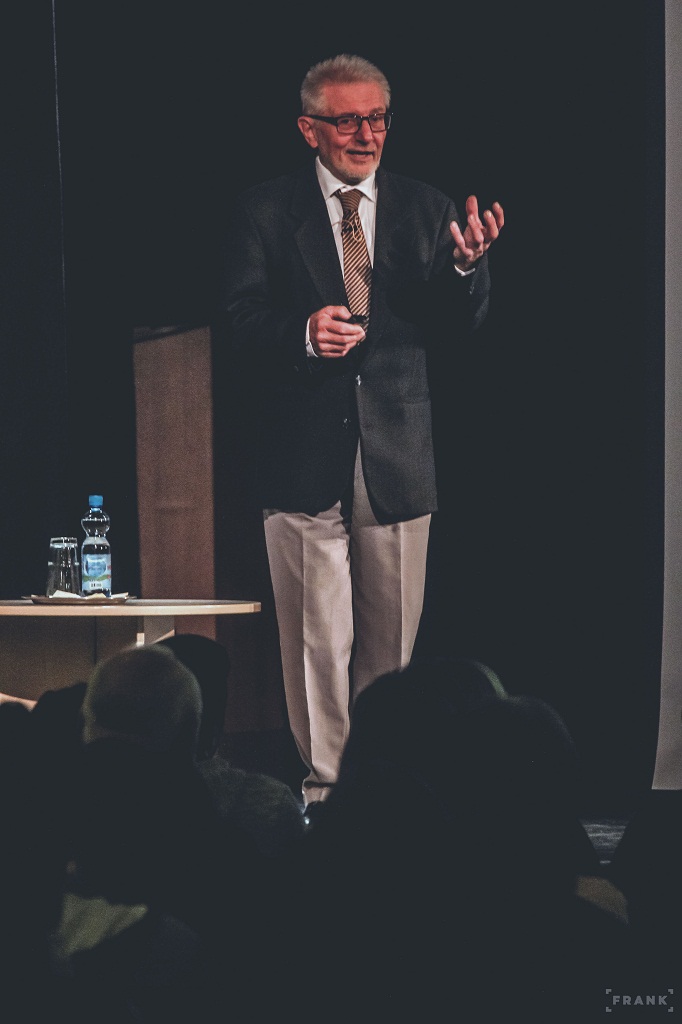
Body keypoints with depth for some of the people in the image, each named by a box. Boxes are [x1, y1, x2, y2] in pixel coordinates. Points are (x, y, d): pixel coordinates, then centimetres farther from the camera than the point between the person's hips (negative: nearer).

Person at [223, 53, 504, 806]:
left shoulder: (425, 210, 9)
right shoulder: (264, 212, 2)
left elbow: (456, 327, 4)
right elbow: (242, 320, -4)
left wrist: (466, 266, -17)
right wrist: (303, 334, -25)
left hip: (396, 455, 2)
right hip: (305, 454, -2)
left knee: (393, 638, 7)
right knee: (318, 638, 0)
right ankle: (323, 786, 8)